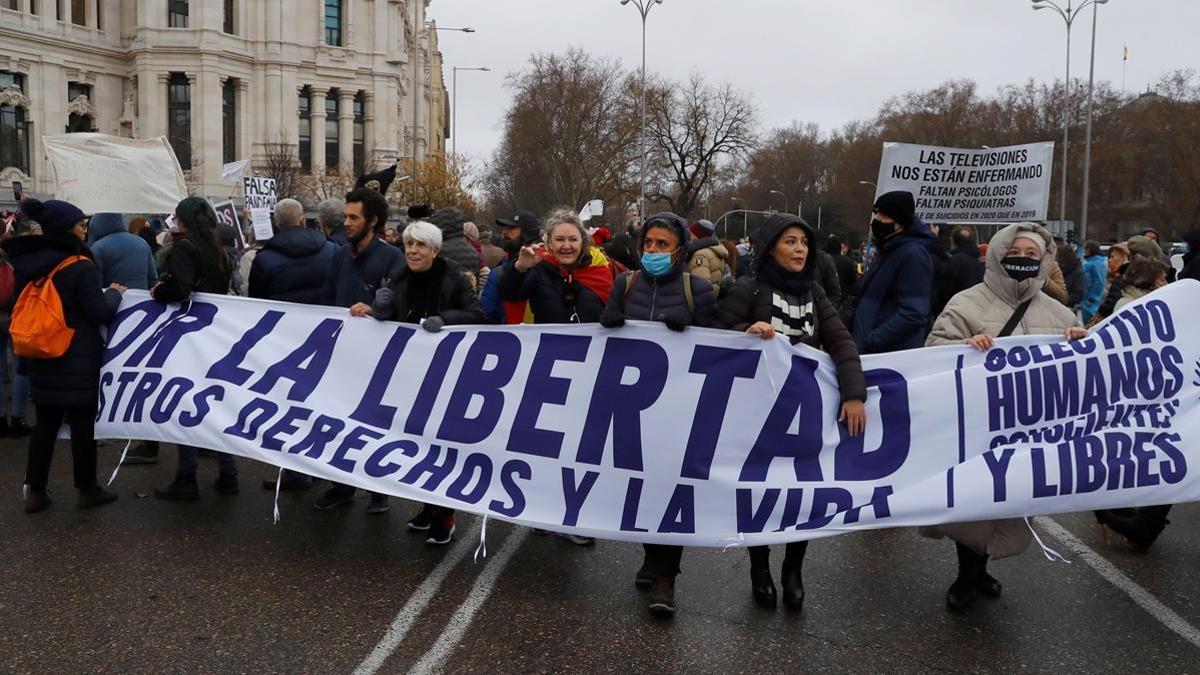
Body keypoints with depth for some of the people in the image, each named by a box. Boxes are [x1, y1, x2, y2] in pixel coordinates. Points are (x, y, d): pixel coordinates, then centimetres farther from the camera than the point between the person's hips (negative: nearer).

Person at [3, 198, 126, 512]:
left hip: (41, 357, 6)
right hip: (79, 360, -6)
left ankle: (34, 490, 16)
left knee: (45, 422, 13)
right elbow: (100, 314, -16)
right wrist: (114, 294, 2)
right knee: (82, 423, 4)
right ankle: (87, 490, 13)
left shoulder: (27, 264, 3)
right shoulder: (80, 267, -17)